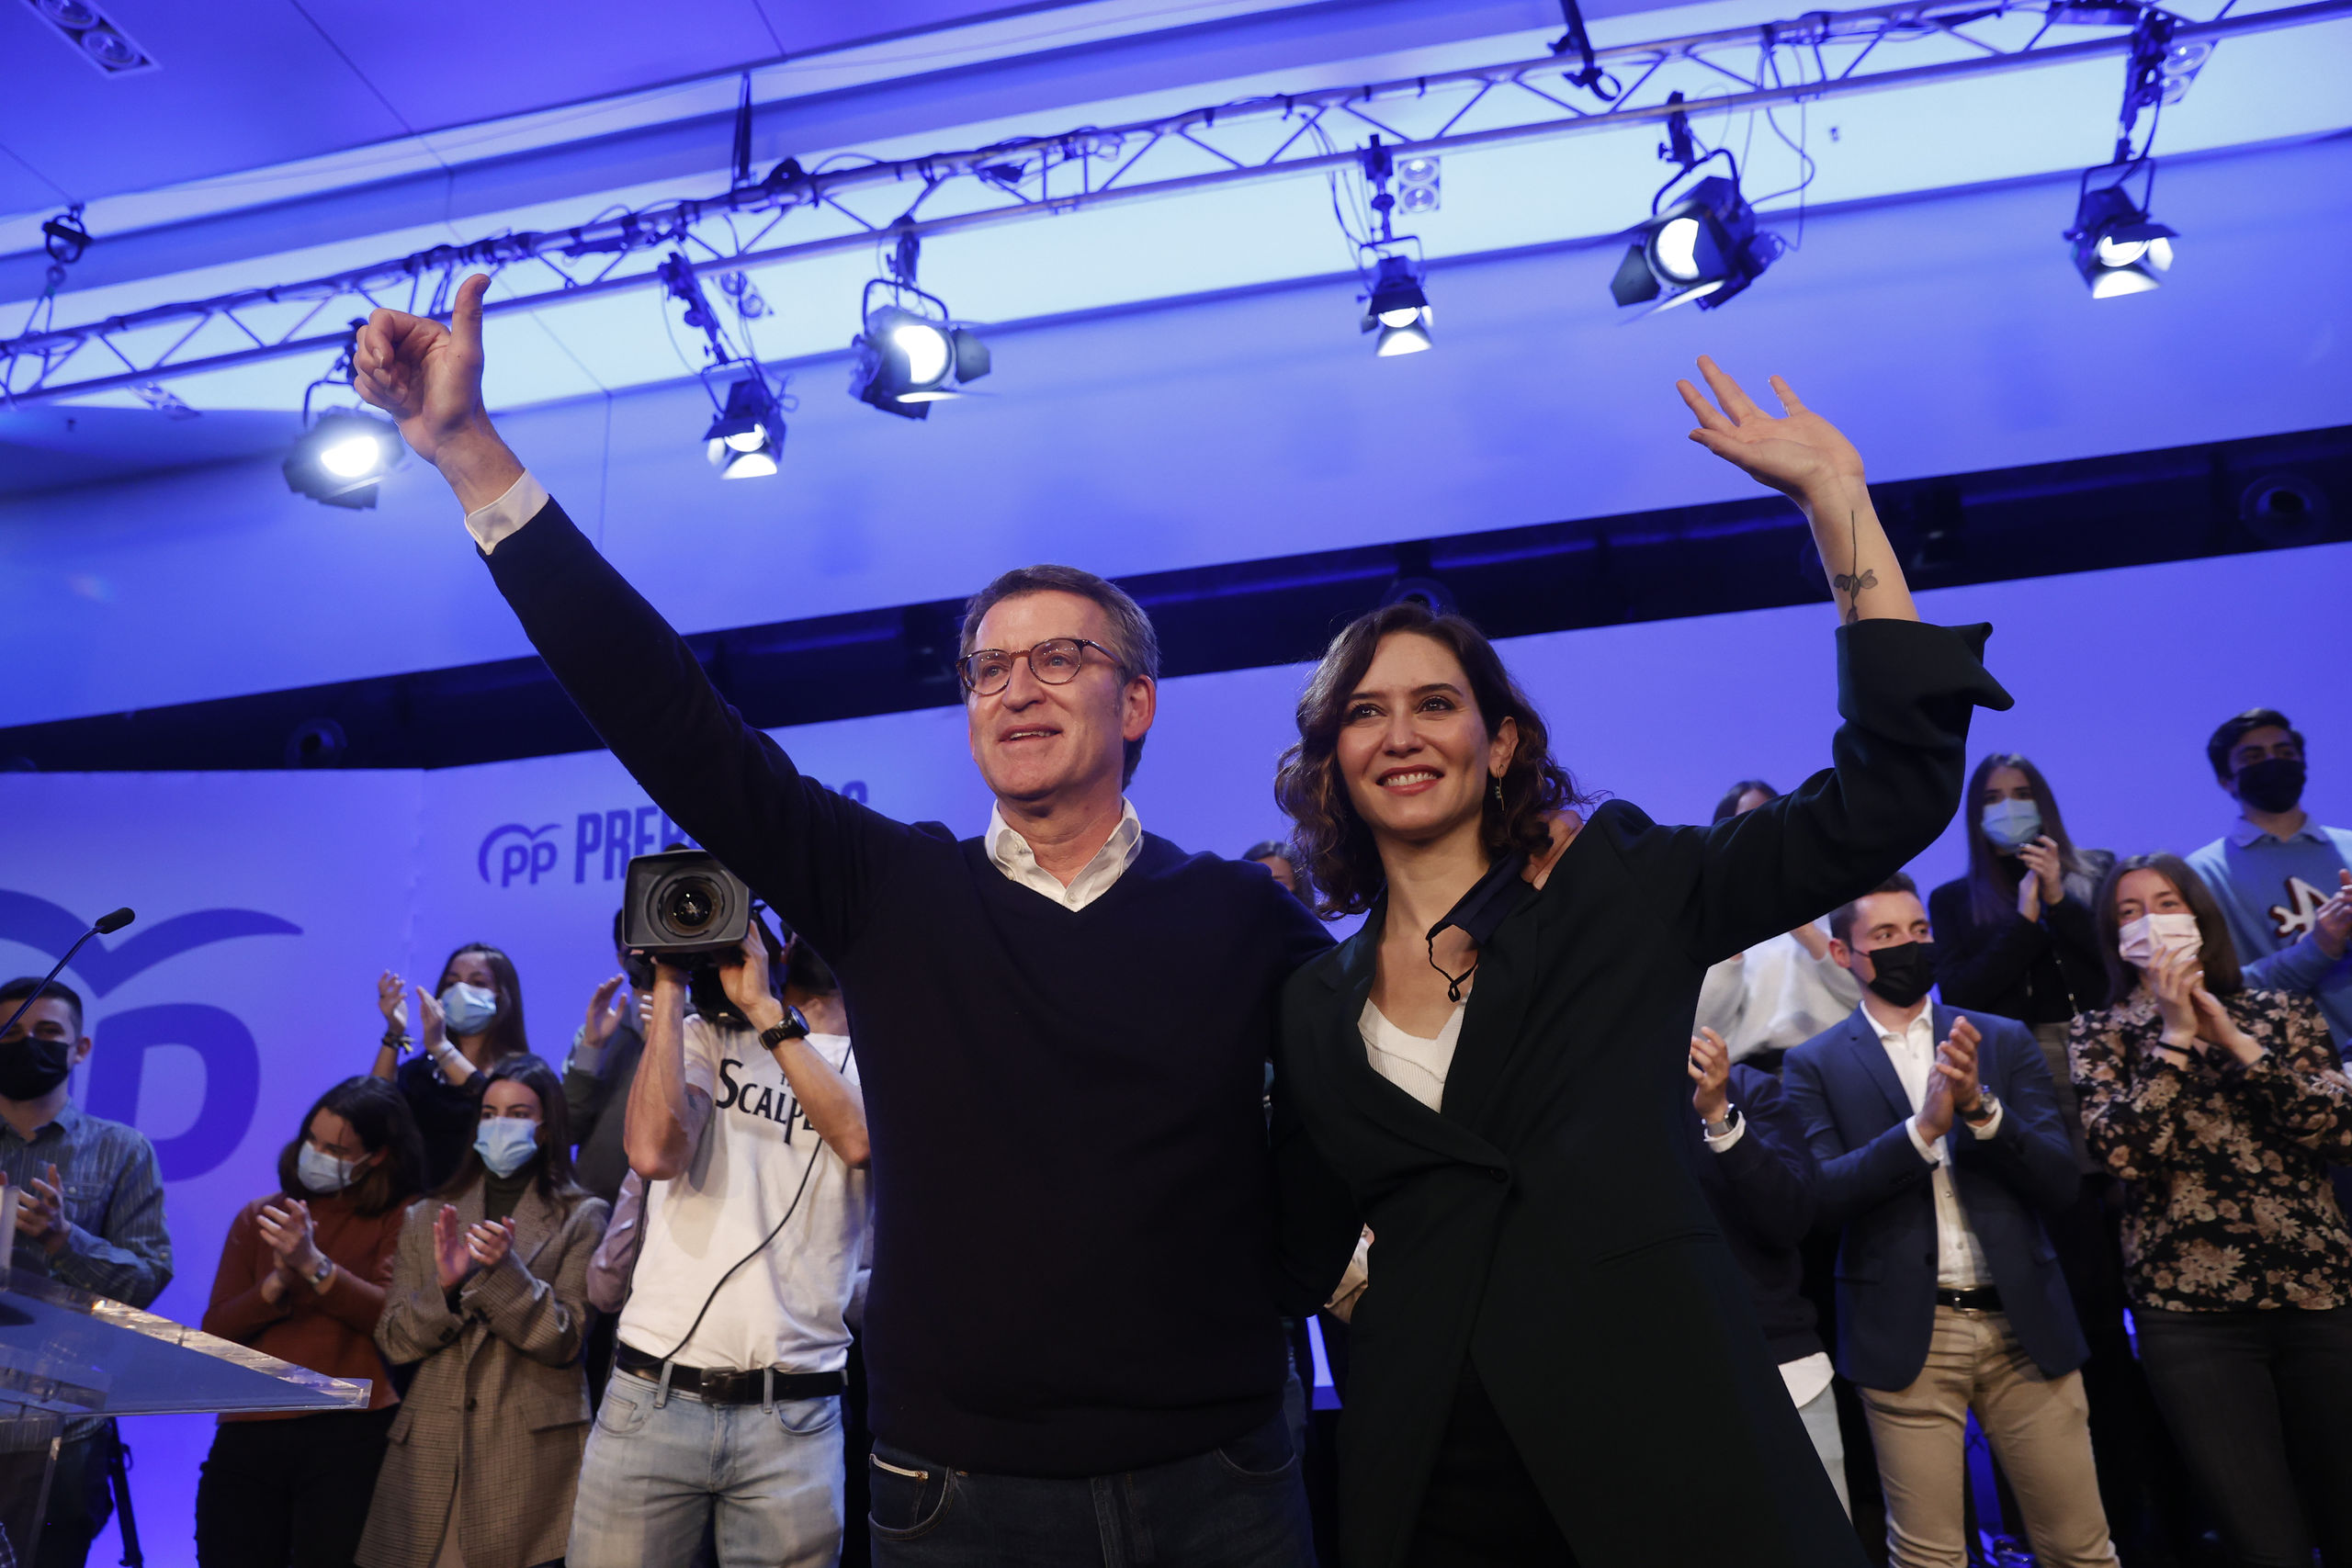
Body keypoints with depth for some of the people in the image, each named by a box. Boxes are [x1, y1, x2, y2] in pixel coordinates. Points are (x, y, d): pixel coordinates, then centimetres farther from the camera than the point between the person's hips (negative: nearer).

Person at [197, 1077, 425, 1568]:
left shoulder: (400, 1220, 2)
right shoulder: (260, 1217, 13)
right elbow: (215, 1331, 7)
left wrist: (314, 1265, -20)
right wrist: (277, 1282, -10)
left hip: (350, 1435, -4)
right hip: (248, 1434, 4)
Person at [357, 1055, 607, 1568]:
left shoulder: (580, 1217, 3)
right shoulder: (426, 1217, 12)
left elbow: (562, 1341, -4)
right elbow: (394, 1342, 7)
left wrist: (506, 1271, -18)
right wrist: (444, 1286, -12)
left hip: (532, 1446, -2)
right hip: (431, 1448, 3)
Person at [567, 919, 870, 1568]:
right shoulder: (706, 1035, 9)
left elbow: (860, 1140, -16)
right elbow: (654, 1152, -10)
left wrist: (764, 1008, -13)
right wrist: (670, 984, -6)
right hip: (652, 1397, 1)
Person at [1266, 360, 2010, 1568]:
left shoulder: (1618, 891, 0)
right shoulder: (1315, 1006, 8)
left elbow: (1891, 793, -8)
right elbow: (1303, 1250, 17)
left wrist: (1835, 494, -10)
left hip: (1668, 1450, -2)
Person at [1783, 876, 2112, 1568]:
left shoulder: (2005, 1040, 9)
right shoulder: (1816, 1064, 1)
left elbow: (2061, 1180, 1)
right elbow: (1820, 1195, -11)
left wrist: (1981, 1108, -15)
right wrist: (1923, 1127, -20)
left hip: (2023, 1324, 2)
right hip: (1906, 1335, -2)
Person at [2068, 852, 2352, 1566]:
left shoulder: (2284, 1012, 10)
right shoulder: (2101, 1034, 4)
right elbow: (2124, 1153, -12)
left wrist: (2234, 1039, -10)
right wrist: (2174, 1035, -11)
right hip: (2190, 1309, -2)